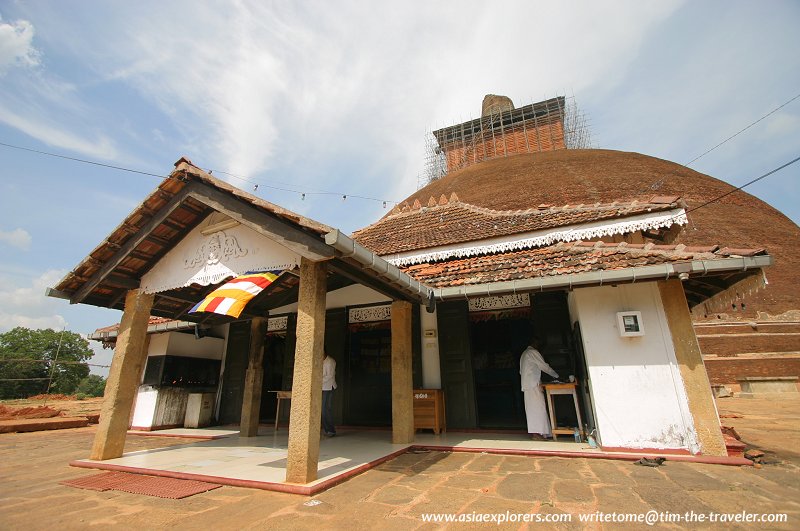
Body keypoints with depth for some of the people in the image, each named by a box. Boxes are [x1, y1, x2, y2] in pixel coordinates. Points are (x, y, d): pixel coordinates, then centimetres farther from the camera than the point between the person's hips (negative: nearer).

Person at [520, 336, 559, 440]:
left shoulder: (524, 354, 22)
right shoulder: (533, 352, -7)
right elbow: (544, 366, -6)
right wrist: (556, 375, 6)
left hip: (526, 385, 9)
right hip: (533, 384, -9)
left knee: (531, 408, 8)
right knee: (538, 406, -10)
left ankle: (533, 431, 8)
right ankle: (536, 433, -12)